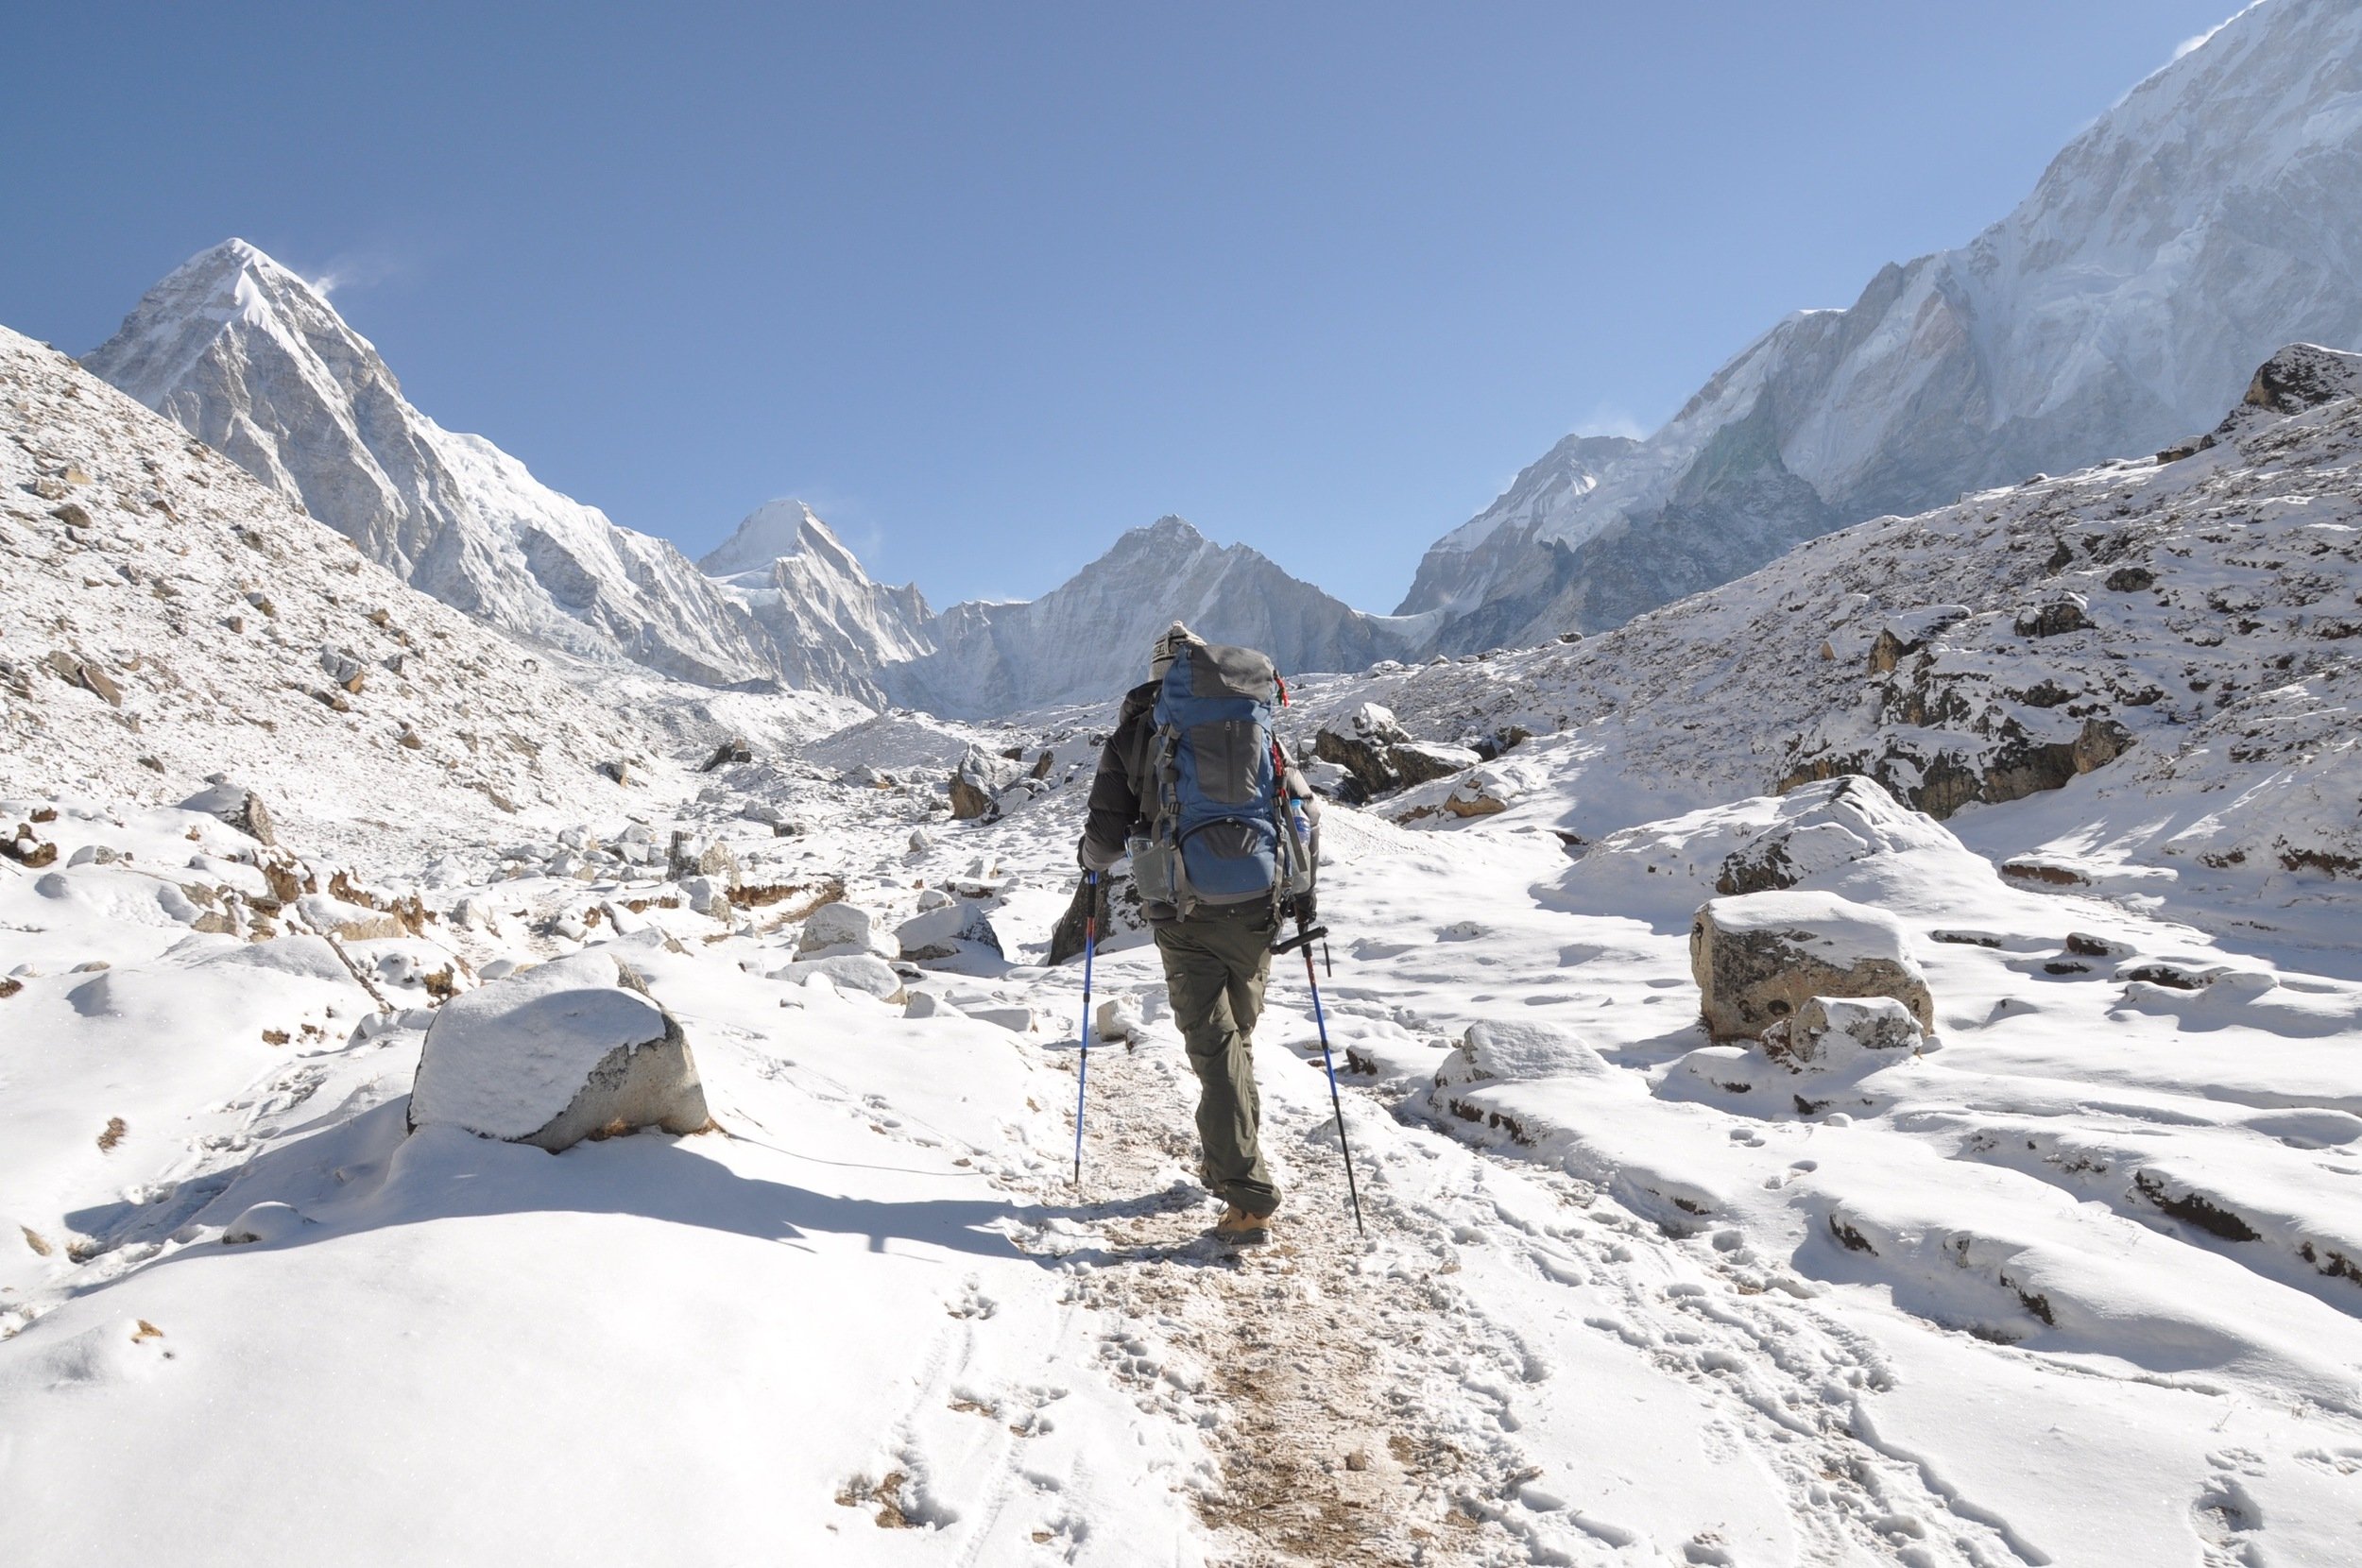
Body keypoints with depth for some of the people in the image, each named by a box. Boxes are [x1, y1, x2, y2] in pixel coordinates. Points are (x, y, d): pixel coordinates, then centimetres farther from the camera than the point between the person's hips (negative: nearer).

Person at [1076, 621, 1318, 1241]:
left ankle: (1248, 1195, -8)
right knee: (1238, 1035, 20)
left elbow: (1107, 835, 0)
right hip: (1253, 909, 2)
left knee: (1215, 1046, -1)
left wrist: (1089, 856, 23)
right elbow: (1301, 807, 1)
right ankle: (1224, 1160, 35)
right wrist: (1303, 885, 12)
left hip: (1181, 916, -2)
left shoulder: (1130, 737, 3)